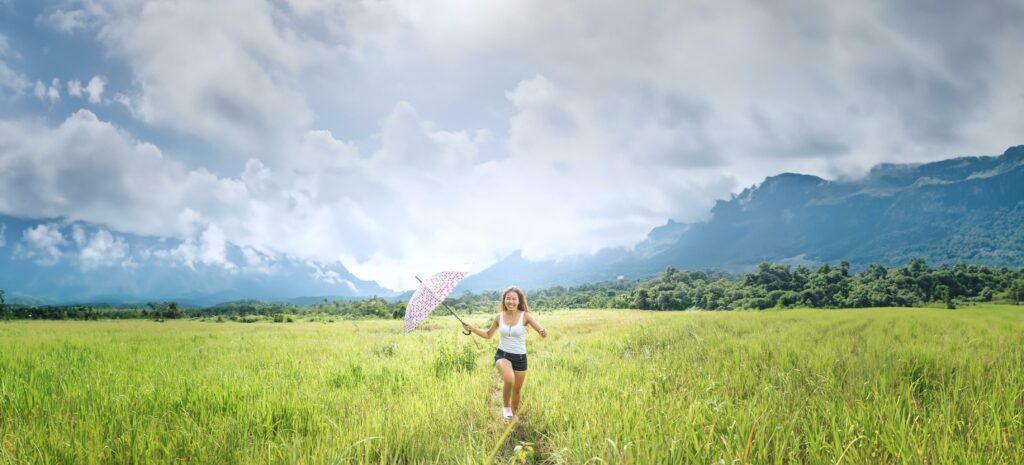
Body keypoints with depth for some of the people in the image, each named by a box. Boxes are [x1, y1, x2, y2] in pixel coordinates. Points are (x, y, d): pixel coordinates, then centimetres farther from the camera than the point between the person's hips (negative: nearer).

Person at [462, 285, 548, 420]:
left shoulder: (525, 316, -11)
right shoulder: (499, 317, -3)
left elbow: (543, 333, -19)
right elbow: (488, 334, 13)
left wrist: (543, 332, -42)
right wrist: (472, 328, 2)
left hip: (520, 357, 0)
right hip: (502, 355, 0)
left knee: (517, 389, 15)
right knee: (509, 380, -30)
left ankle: (514, 412, 46)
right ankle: (506, 407, -3)